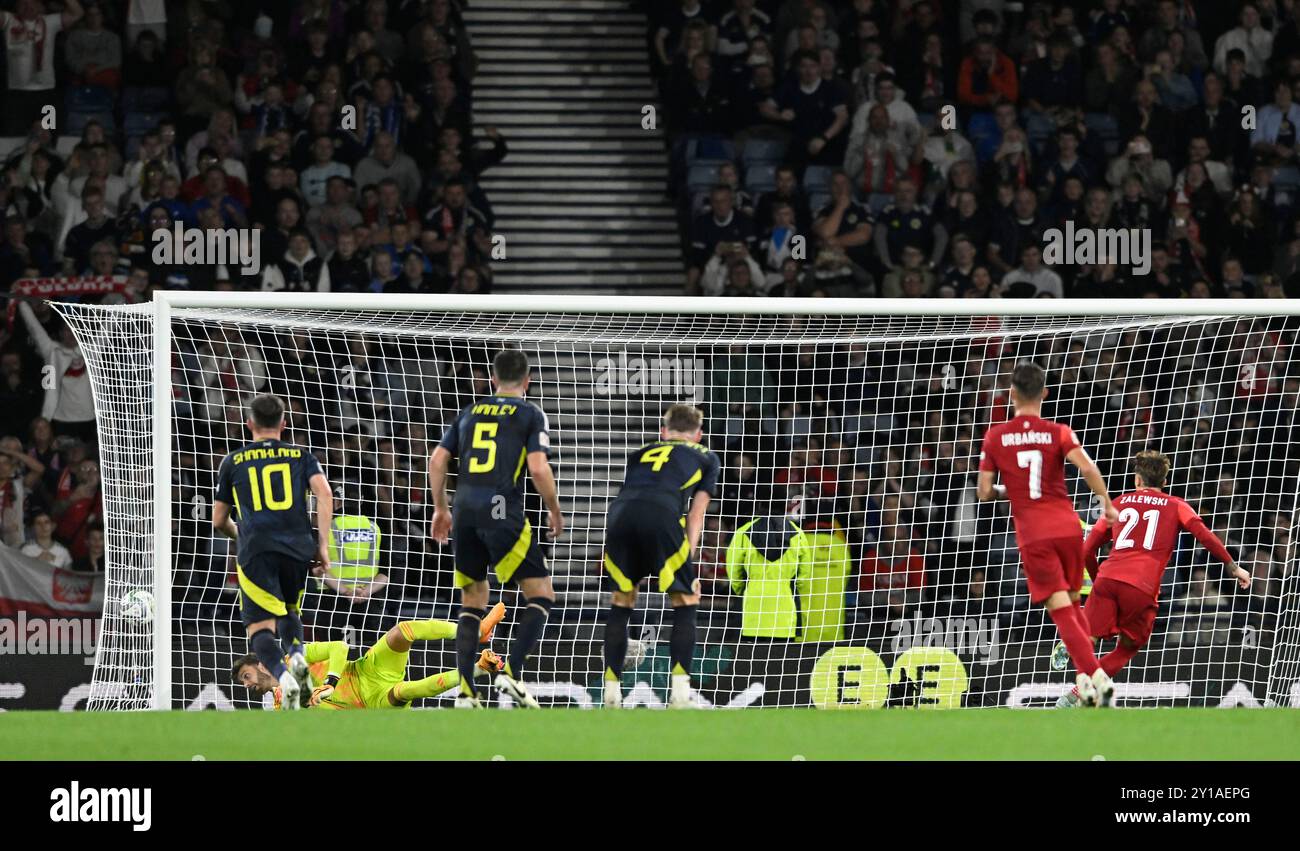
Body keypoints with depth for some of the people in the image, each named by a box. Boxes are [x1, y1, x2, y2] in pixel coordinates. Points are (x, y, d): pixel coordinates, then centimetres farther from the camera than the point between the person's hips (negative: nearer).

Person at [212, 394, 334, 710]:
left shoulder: (233, 461, 17)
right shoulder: (301, 456, 18)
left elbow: (219, 521, 21)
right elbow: (324, 493, 0)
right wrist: (322, 545, 0)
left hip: (256, 551, -2)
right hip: (298, 548, 2)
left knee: (261, 629, -4)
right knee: (289, 611, 27)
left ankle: (283, 676, -35)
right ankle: (297, 655, -5)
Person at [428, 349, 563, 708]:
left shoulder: (470, 412, 18)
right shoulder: (530, 414, 4)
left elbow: (437, 461, 14)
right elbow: (539, 468, -8)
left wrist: (441, 509, 25)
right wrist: (555, 511, 6)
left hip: (465, 514, 5)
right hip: (502, 511, -5)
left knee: (473, 603, 16)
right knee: (541, 596, 4)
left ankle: (466, 692, 7)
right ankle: (512, 672, -13)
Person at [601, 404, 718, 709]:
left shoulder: (640, 453, 37)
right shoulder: (705, 458, 29)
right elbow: (696, 513, 19)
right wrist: (688, 555, 14)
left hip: (619, 515, 3)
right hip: (662, 517, -3)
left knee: (620, 604, 19)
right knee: (685, 603, 12)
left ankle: (612, 693, 15)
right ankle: (680, 692, -1)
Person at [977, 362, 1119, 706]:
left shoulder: (995, 437, 2)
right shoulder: (1058, 432, 1)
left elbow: (984, 493, 2)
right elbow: (1088, 468, -14)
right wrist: (1107, 505, -2)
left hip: (1031, 533, -1)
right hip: (1067, 525, 2)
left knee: (1061, 609, -4)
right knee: (1073, 603, 19)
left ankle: (1094, 675, -20)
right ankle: (1087, 676, 10)